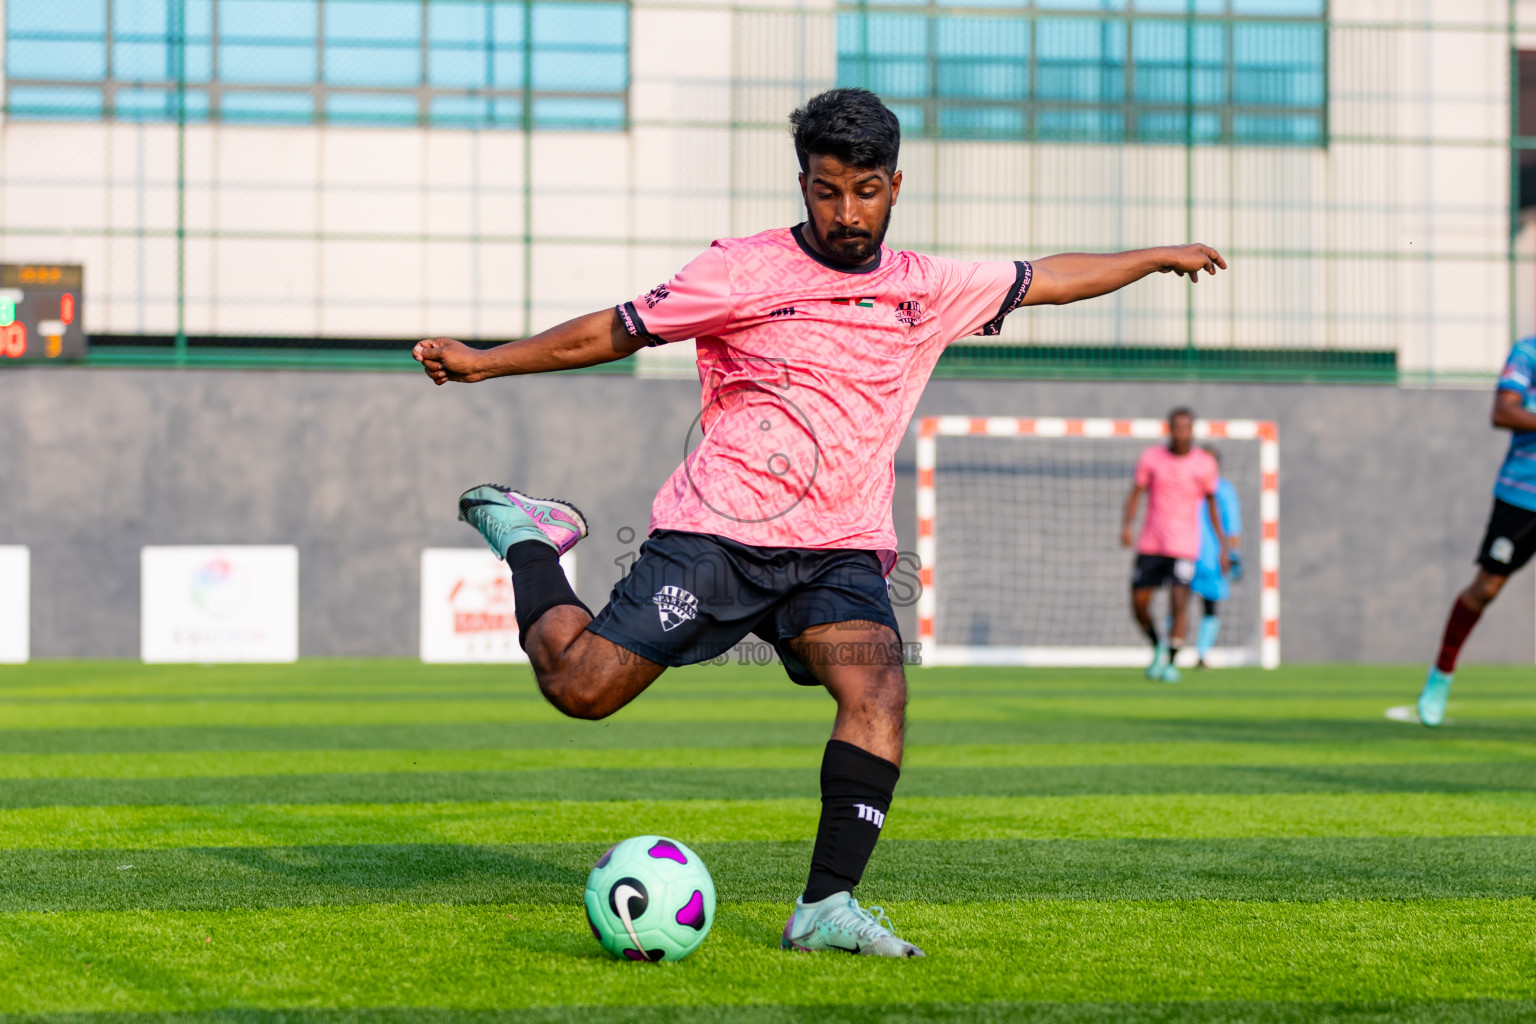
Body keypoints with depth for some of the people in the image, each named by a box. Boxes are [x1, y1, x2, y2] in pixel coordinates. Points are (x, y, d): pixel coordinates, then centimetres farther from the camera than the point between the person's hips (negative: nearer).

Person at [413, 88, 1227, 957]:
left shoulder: (928, 290, 11)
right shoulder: (746, 271, -1)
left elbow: (1048, 279, 25)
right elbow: (617, 332, 4)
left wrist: (1158, 257, 30)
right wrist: (485, 362, -1)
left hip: (840, 551, 3)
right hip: (718, 531, -3)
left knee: (880, 691, -24)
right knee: (582, 685, -11)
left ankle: (826, 907, -23)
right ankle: (527, 538, 18)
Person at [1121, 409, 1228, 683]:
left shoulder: (1204, 463, 1)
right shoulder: (1151, 457, 1)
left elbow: (1212, 504, 10)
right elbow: (1135, 494, 1)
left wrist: (1223, 547, 8)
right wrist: (1126, 525, -17)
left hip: (1184, 546, -2)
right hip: (1150, 545, 2)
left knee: (1179, 603, -14)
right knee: (1138, 605, 0)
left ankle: (1171, 662, 0)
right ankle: (1158, 648, 27)